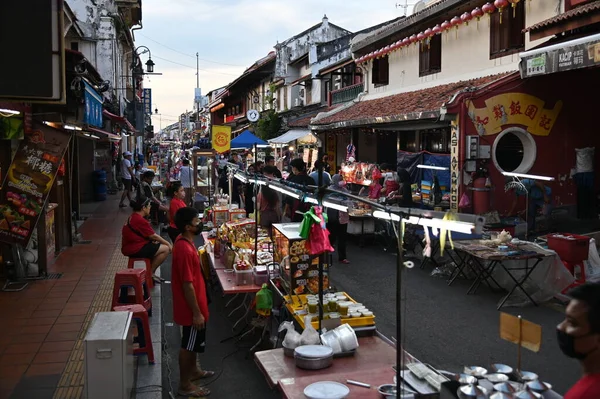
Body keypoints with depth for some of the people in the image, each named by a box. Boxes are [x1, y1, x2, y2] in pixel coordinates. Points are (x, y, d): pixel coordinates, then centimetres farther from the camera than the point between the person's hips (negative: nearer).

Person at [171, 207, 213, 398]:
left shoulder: (184, 241, 1)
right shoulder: (185, 249, -30)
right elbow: (187, 285, -27)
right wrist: (197, 313, -20)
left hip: (194, 305, 10)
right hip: (191, 308, -10)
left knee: (193, 342, 25)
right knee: (189, 344, 6)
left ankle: (193, 370, 44)